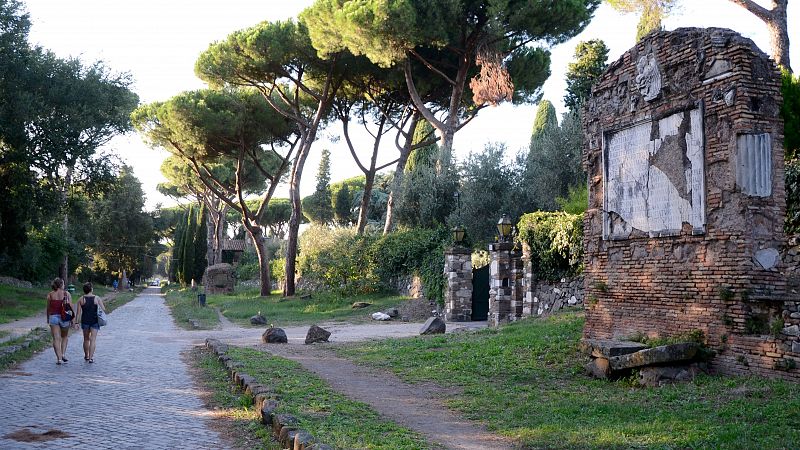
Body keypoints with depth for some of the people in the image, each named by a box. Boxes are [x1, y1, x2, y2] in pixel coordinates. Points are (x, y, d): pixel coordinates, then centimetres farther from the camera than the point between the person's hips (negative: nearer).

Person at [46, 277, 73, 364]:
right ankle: (63, 354, 8)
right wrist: (73, 318, -1)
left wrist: (48, 319, 18)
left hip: (53, 317, 0)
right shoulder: (66, 294, -2)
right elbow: (71, 307, -6)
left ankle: (59, 358, -4)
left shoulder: (50, 295, 2)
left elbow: (48, 308, 6)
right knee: (65, 337, 19)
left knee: (56, 338, 0)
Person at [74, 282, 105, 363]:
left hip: (85, 320, 2)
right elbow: (103, 309, -5)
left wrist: (77, 322, 0)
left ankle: (86, 356, 29)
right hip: (95, 320, -2)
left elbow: (79, 312, -4)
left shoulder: (81, 300, -2)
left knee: (86, 339, 18)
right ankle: (91, 357, -10)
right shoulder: (97, 298, -5)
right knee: (93, 339, -2)